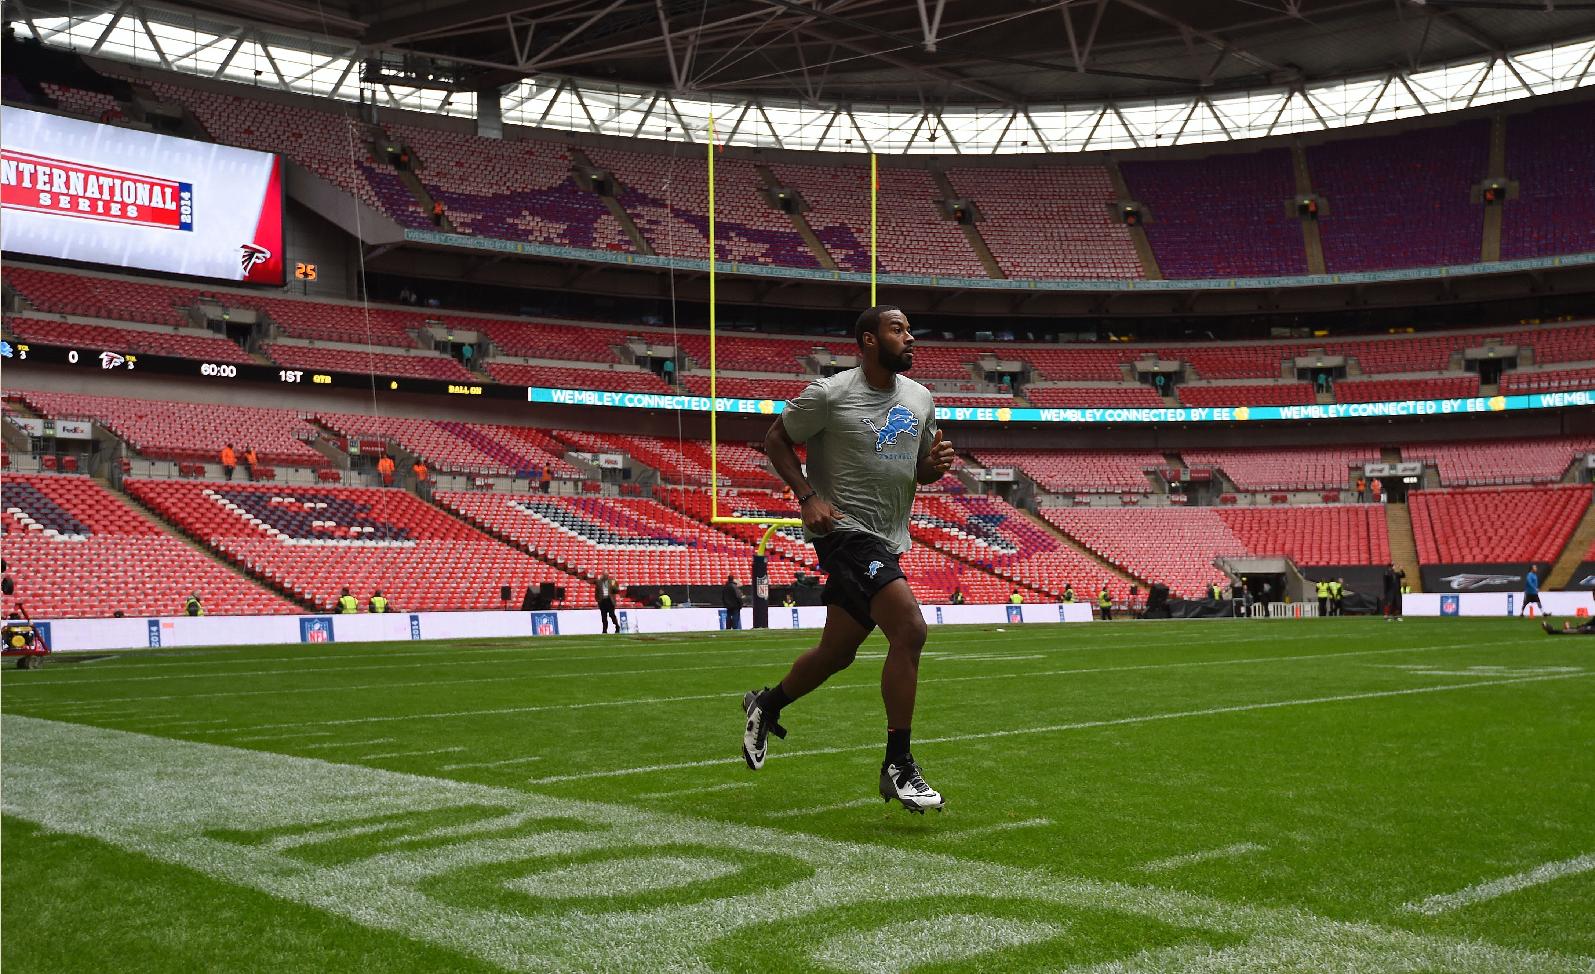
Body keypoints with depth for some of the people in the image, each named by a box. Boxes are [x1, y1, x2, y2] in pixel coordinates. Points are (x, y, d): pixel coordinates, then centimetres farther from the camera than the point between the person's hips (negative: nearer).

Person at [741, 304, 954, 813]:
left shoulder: (920, 399, 10)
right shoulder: (829, 394, -10)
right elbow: (776, 438, 0)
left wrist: (937, 463, -4)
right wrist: (807, 497, -12)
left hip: (885, 541, 8)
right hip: (845, 529, -8)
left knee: (837, 652, 15)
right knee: (909, 628, -22)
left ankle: (766, 705, 42)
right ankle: (898, 767, -14)